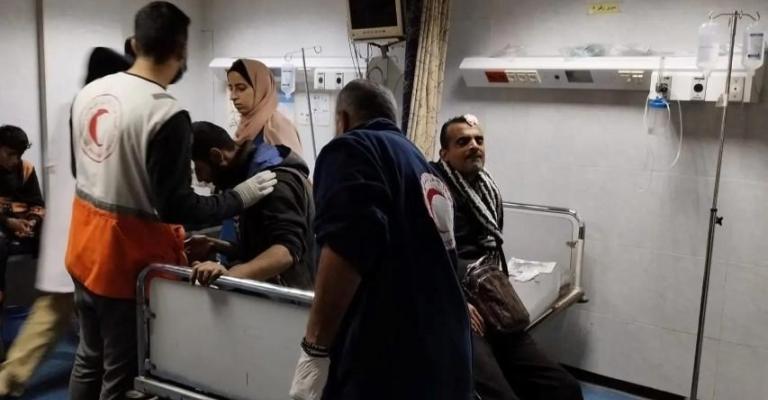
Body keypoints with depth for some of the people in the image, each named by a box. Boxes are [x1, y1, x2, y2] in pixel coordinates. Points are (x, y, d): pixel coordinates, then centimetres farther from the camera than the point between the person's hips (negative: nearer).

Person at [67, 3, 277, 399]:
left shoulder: (88, 93, 1)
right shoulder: (167, 115, -23)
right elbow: (175, 207, -22)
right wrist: (239, 198, -10)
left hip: (86, 250, 8)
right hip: (130, 261, -8)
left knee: (89, 360, 24)